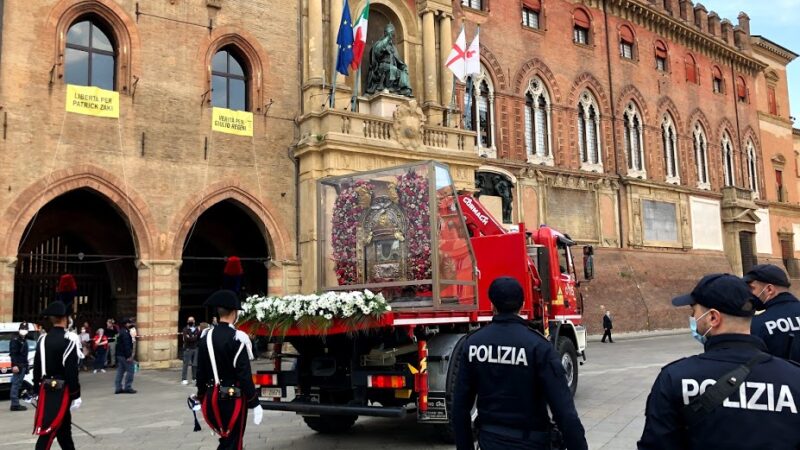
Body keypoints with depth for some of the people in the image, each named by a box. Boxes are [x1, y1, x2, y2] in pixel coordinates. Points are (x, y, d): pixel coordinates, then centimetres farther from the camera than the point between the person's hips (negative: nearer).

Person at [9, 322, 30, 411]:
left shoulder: (24, 340, 19)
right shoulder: (15, 340, -9)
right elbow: (13, 353, -18)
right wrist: (14, 365, -26)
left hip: (23, 366, 9)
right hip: (18, 366, -9)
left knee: (18, 384, 12)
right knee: (16, 384, -9)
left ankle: (16, 404, 16)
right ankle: (15, 405, -10)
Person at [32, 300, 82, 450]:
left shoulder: (43, 340, 5)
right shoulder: (69, 340, -14)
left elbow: (37, 369, 9)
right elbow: (72, 371, -15)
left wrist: (37, 391, 18)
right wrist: (76, 396, -9)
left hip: (46, 390, 6)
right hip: (62, 391, -6)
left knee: (64, 428, 19)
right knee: (48, 432, -5)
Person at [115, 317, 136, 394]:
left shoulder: (121, 332, 15)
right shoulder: (125, 332, -17)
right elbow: (127, 345, -23)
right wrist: (129, 356, -23)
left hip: (120, 355, 10)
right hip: (125, 355, -10)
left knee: (120, 371, 11)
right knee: (130, 370, -4)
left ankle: (118, 388, 13)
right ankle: (128, 387, -2)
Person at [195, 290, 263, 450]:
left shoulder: (207, 337, 3)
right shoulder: (237, 338, -16)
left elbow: (201, 372, 9)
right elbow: (245, 374, -17)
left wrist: (202, 399, 20)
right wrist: (254, 404, -11)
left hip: (213, 397, 6)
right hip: (234, 397, -6)